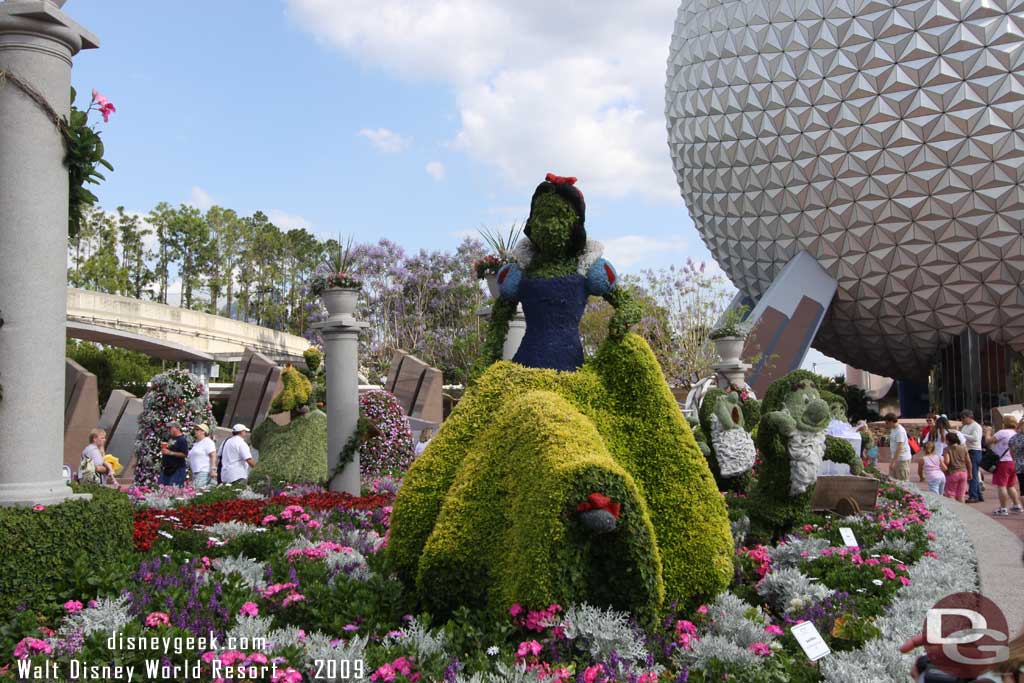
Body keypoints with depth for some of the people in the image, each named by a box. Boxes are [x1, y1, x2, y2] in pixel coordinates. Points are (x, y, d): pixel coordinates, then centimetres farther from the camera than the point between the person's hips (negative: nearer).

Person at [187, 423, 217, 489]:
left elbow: (213, 456, -14)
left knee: (199, 489, -19)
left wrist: (213, 469, -21)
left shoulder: (207, 441, -5)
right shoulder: (196, 443, 23)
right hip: (195, 472, 9)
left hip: (204, 472, -9)